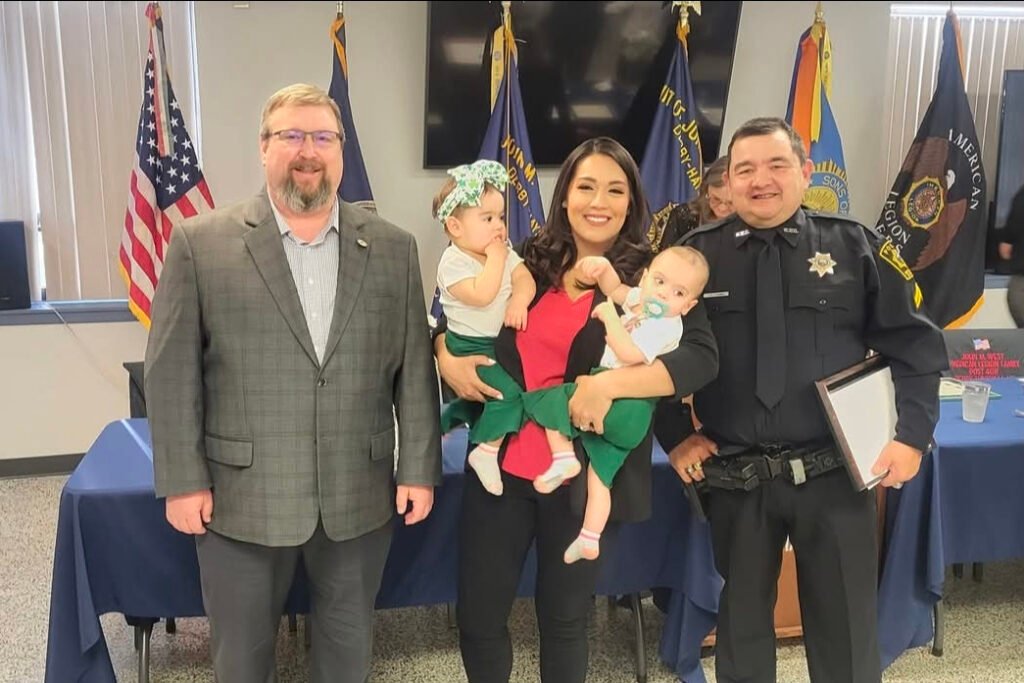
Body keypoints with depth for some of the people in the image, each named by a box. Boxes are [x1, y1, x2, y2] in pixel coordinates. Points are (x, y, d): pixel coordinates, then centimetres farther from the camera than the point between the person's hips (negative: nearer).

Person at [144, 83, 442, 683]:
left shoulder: (393, 248, 2)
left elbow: (416, 368, 2)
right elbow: (172, 373, -4)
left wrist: (419, 469, 0)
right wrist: (183, 480, -6)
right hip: (242, 498, -1)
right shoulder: (201, 244, -4)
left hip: (360, 497, 2)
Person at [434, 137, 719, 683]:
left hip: (584, 476, -2)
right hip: (500, 465, 3)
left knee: (564, 618, 16)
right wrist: (445, 357, -6)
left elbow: (703, 357, -18)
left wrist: (609, 383, -28)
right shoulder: (527, 263, 3)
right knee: (476, 615, 12)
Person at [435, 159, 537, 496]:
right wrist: (496, 256, -25)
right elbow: (482, 294, -32)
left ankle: (442, 423, 42)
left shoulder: (505, 251, 3)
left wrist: (519, 301, -26)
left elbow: (525, 278, -6)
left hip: (501, 342, 8)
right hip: (468, 348, -8)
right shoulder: (453, 262, -19)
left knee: (480, 396, 20)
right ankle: (487, 452, -6)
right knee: (508, 393, -22)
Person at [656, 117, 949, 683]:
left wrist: (912, 435, -5)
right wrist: (675, 435, -1)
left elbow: (915, 344, 3)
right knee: (741, 620, 17)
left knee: (846, 624, 15)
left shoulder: (852, 246, -1)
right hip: (734, 476, 0)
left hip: (836, 473, 0)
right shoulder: (698, 254, -1)